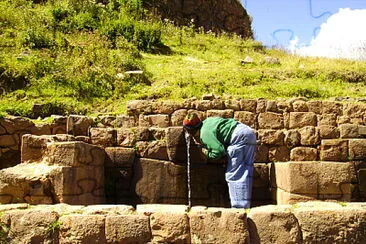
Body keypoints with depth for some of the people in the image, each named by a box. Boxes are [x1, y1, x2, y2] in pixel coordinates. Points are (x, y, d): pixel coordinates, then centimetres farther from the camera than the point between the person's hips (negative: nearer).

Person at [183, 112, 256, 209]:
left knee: (233, 174, -5)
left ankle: (239, 207, -5)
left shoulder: (205, 134, -10)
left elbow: (219, 150, -19)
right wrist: (202, 143, 21)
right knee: (245, 172, 11)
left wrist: (209, 154, 2)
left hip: (239, 136, -10)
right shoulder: (206, 121, 16)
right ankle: (245, 206, 16)